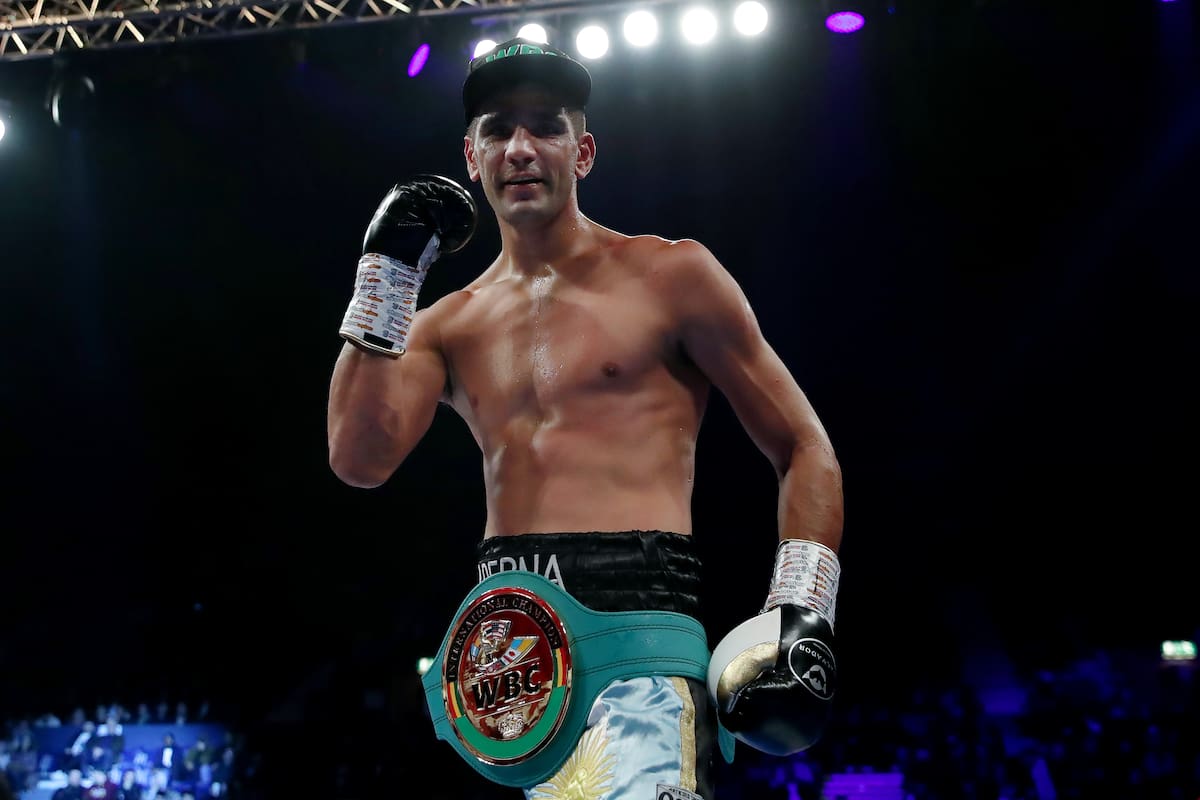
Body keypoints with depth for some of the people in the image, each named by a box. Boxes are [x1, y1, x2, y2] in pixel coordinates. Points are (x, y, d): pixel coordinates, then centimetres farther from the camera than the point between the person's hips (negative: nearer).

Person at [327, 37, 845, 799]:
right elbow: (360, 461, 1)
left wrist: (799, 613, -7)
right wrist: (389, 269, 3)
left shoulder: (670, 276, 4)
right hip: (500, 630, 5)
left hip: (636, 612, -4)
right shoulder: (445, 327, 17)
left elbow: (804, 446, 6)